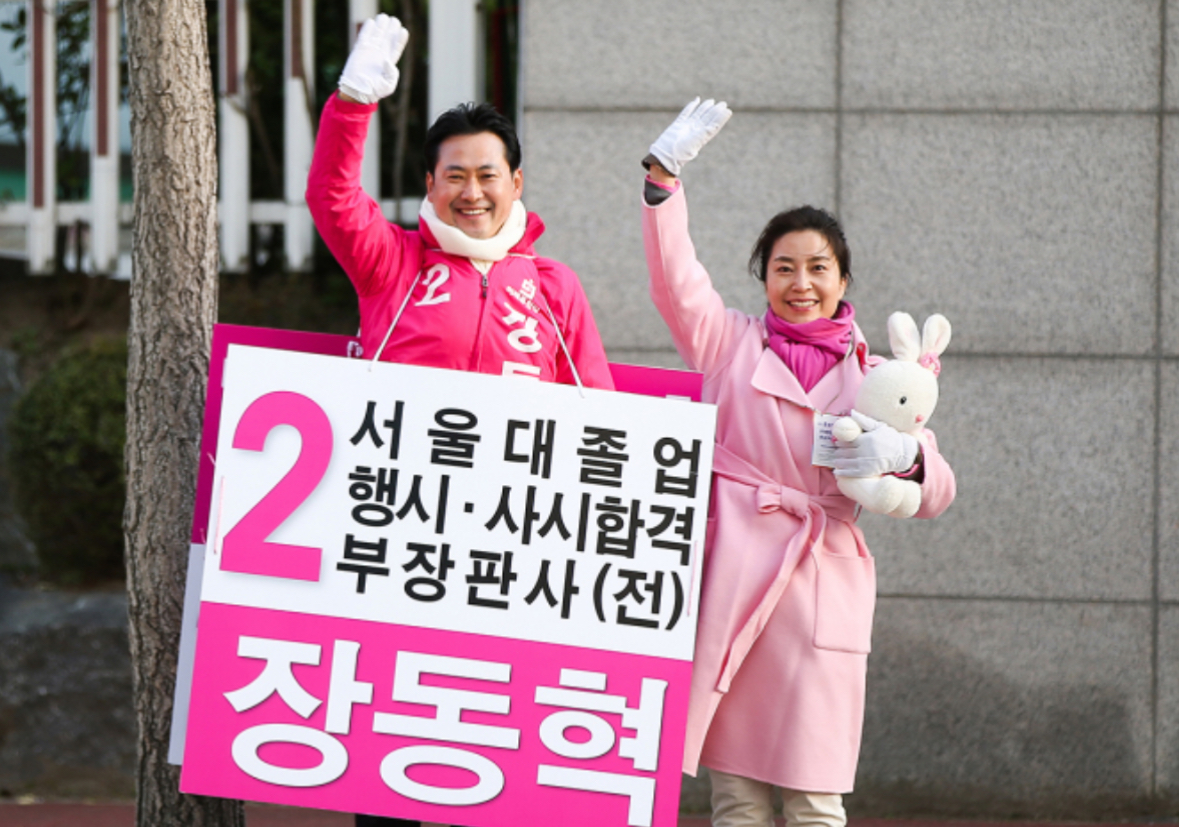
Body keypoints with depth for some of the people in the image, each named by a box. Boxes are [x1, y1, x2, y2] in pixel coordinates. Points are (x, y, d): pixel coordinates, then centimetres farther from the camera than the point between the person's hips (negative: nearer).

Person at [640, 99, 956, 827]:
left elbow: (936, 494, 9)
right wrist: (665, 178, -12)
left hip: (821, 582, 0)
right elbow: (676, 279, 0)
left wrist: (906, 456, -14)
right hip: (729, 570, 0)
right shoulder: (732, 343, 15)